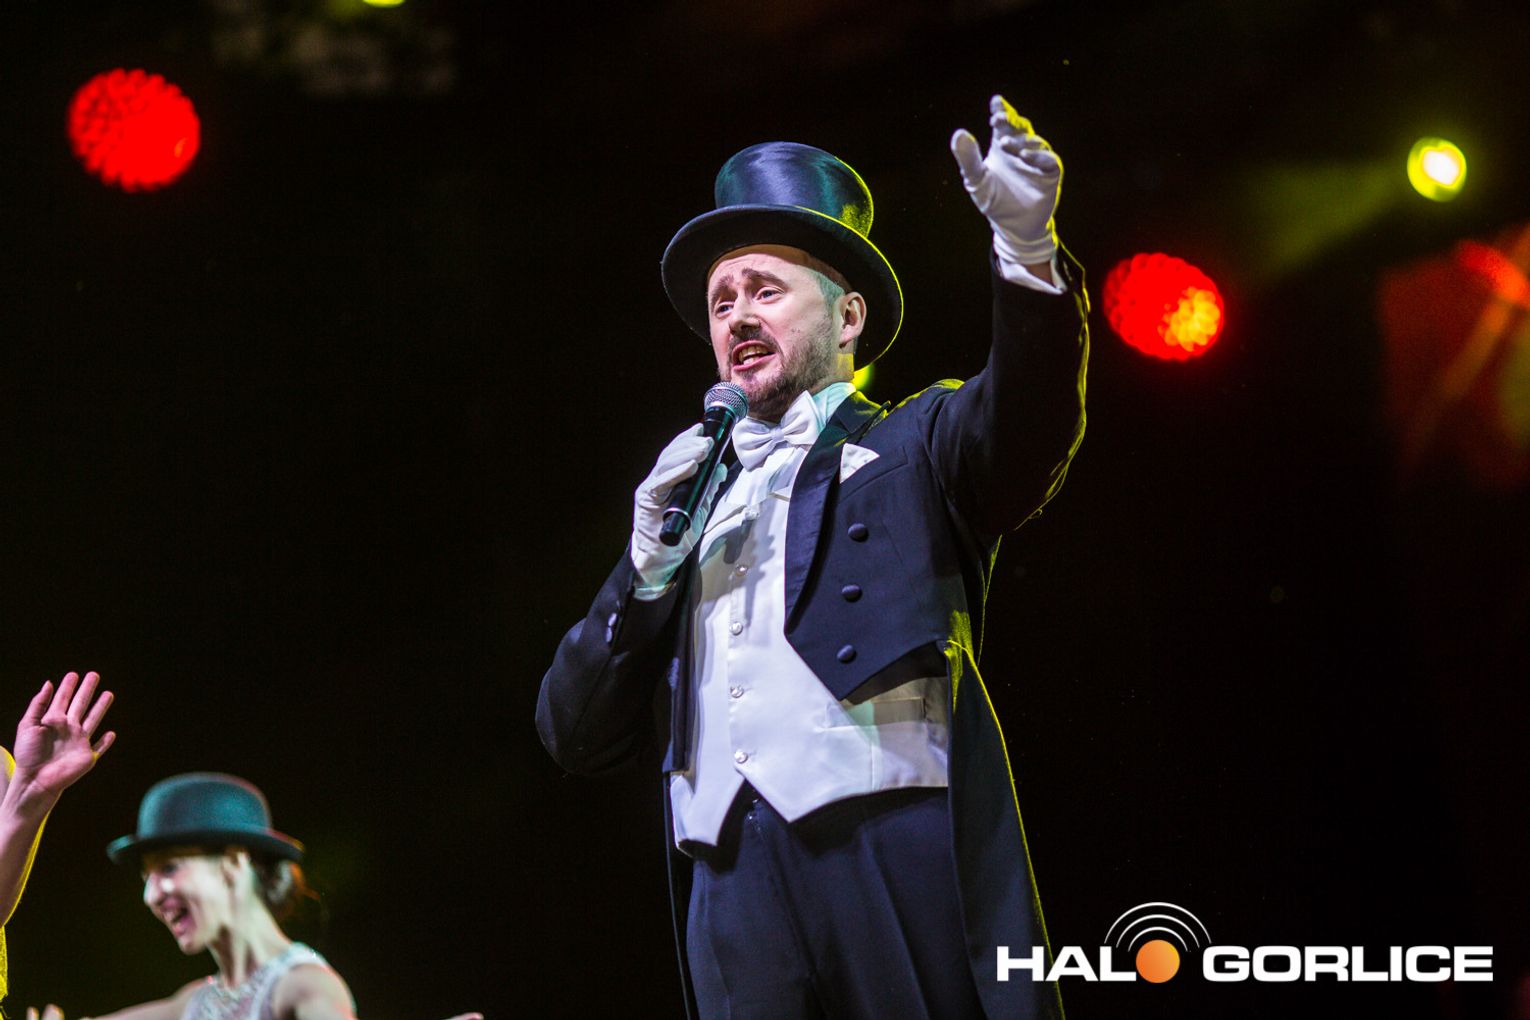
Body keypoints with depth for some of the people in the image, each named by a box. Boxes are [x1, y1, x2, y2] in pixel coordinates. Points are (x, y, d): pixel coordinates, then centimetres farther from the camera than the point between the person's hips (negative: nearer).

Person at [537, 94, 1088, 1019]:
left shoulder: (913, 452, 14)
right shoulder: (695, 505, 25)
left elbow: (1026, 419, -10)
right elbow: (577, 736, 20)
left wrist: (1029, 250, -27)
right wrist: (646, 569, 5)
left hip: (898, 847, -3)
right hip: (734, 889, 4)